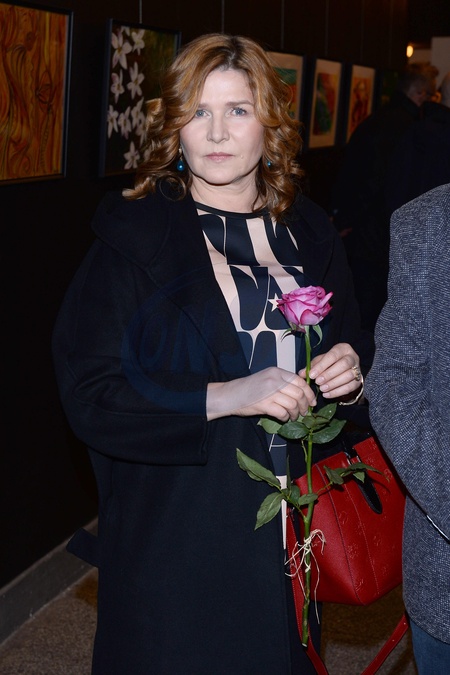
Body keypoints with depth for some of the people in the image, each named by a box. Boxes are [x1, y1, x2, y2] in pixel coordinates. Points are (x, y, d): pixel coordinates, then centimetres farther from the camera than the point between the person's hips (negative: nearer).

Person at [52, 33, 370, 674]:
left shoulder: (310, 234, 6)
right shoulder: (134, 238, -8)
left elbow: (350, 353, 14)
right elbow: (87, 393, -16)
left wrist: (350, 378, -10)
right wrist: (222, 398, -25)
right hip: (172, 545, -4)